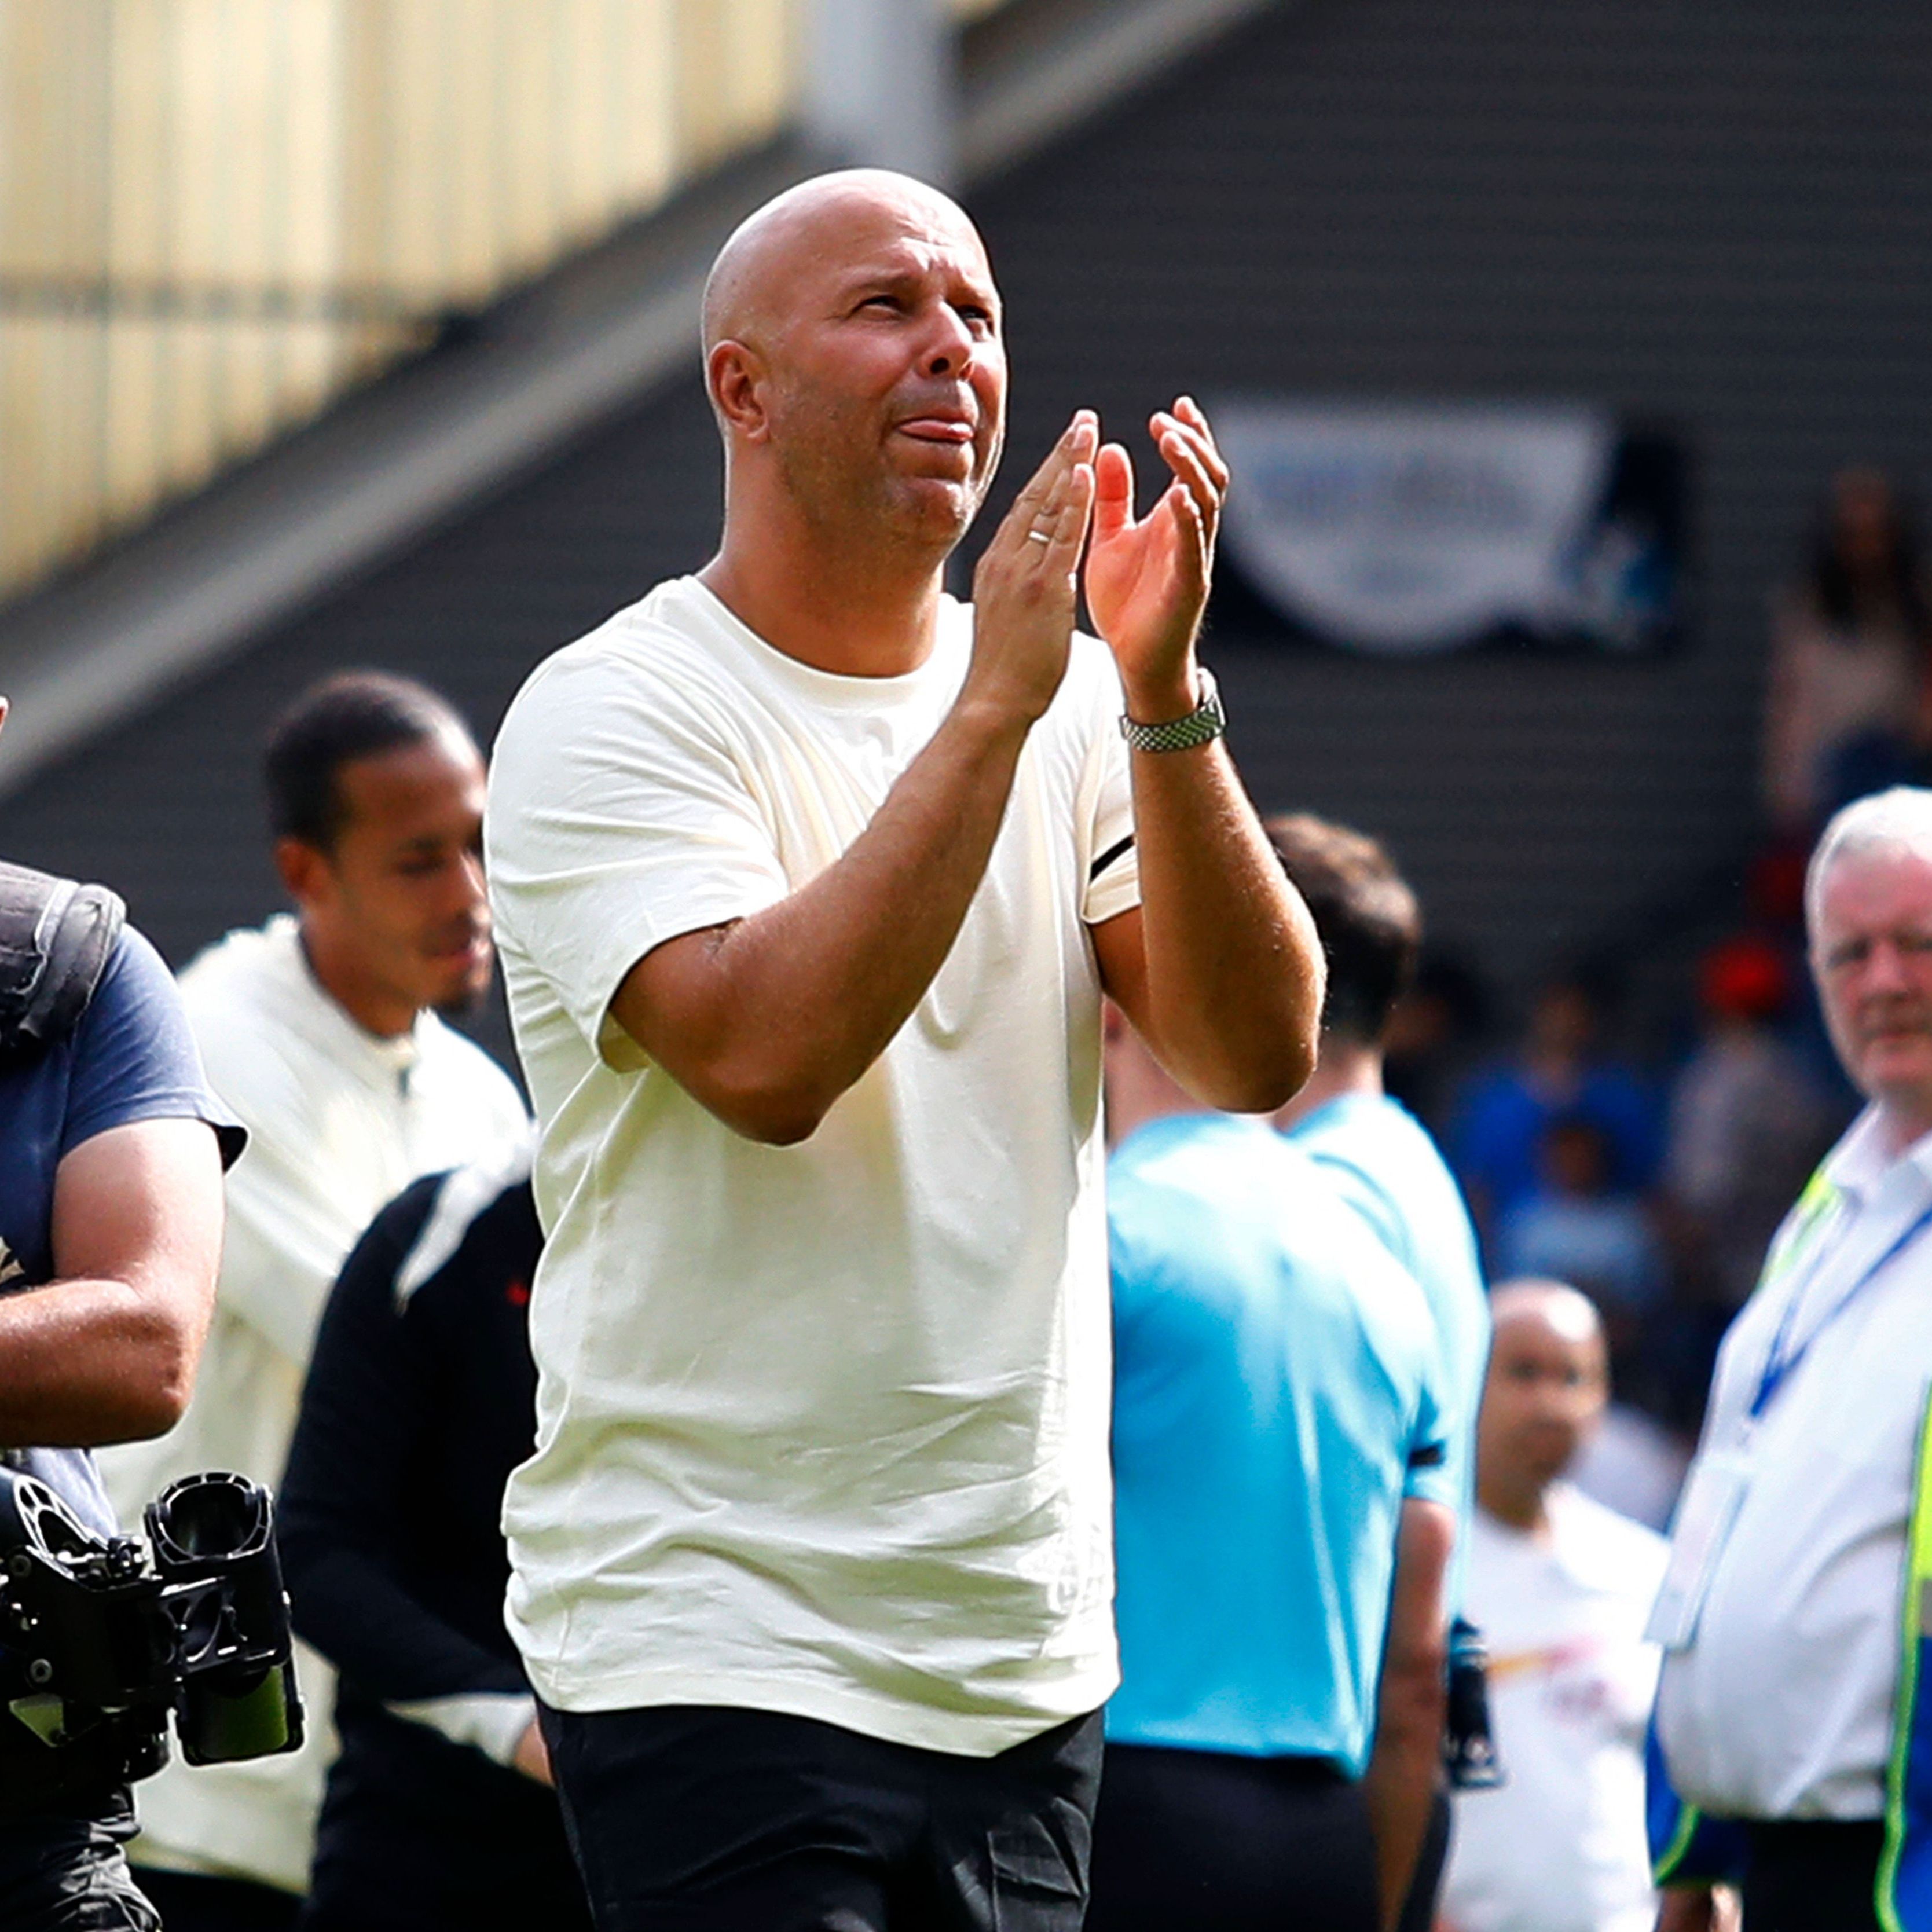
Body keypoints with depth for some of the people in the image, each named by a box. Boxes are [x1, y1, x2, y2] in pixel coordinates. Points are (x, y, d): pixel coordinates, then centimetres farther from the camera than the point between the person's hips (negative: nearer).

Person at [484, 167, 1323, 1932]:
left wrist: (1162, 696, -14)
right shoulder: (612, 716, -7)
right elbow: (765, 1055, -22)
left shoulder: (1077, 713, 9)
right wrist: (996, 704, -21)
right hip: (716, 1639, -5)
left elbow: (1257, 1057, -2)